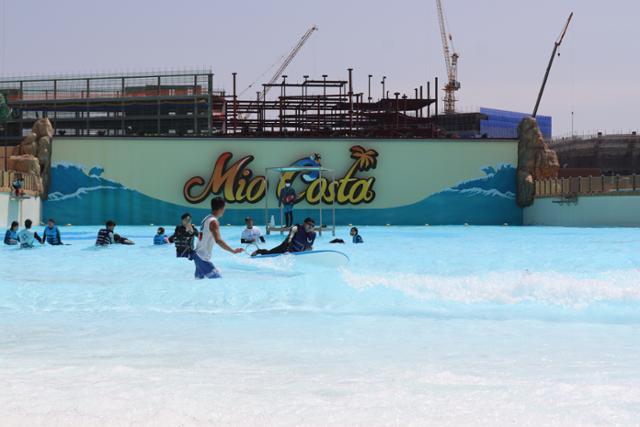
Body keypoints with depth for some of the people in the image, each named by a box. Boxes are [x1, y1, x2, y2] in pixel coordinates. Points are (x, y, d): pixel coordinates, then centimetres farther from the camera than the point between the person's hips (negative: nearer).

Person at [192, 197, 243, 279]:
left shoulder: (207, 219, 11)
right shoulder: (214, 222, -18)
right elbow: (218, 240, -30)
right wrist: (233, 251, -31)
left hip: (198, 255, 10)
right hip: (203, 258, -10)